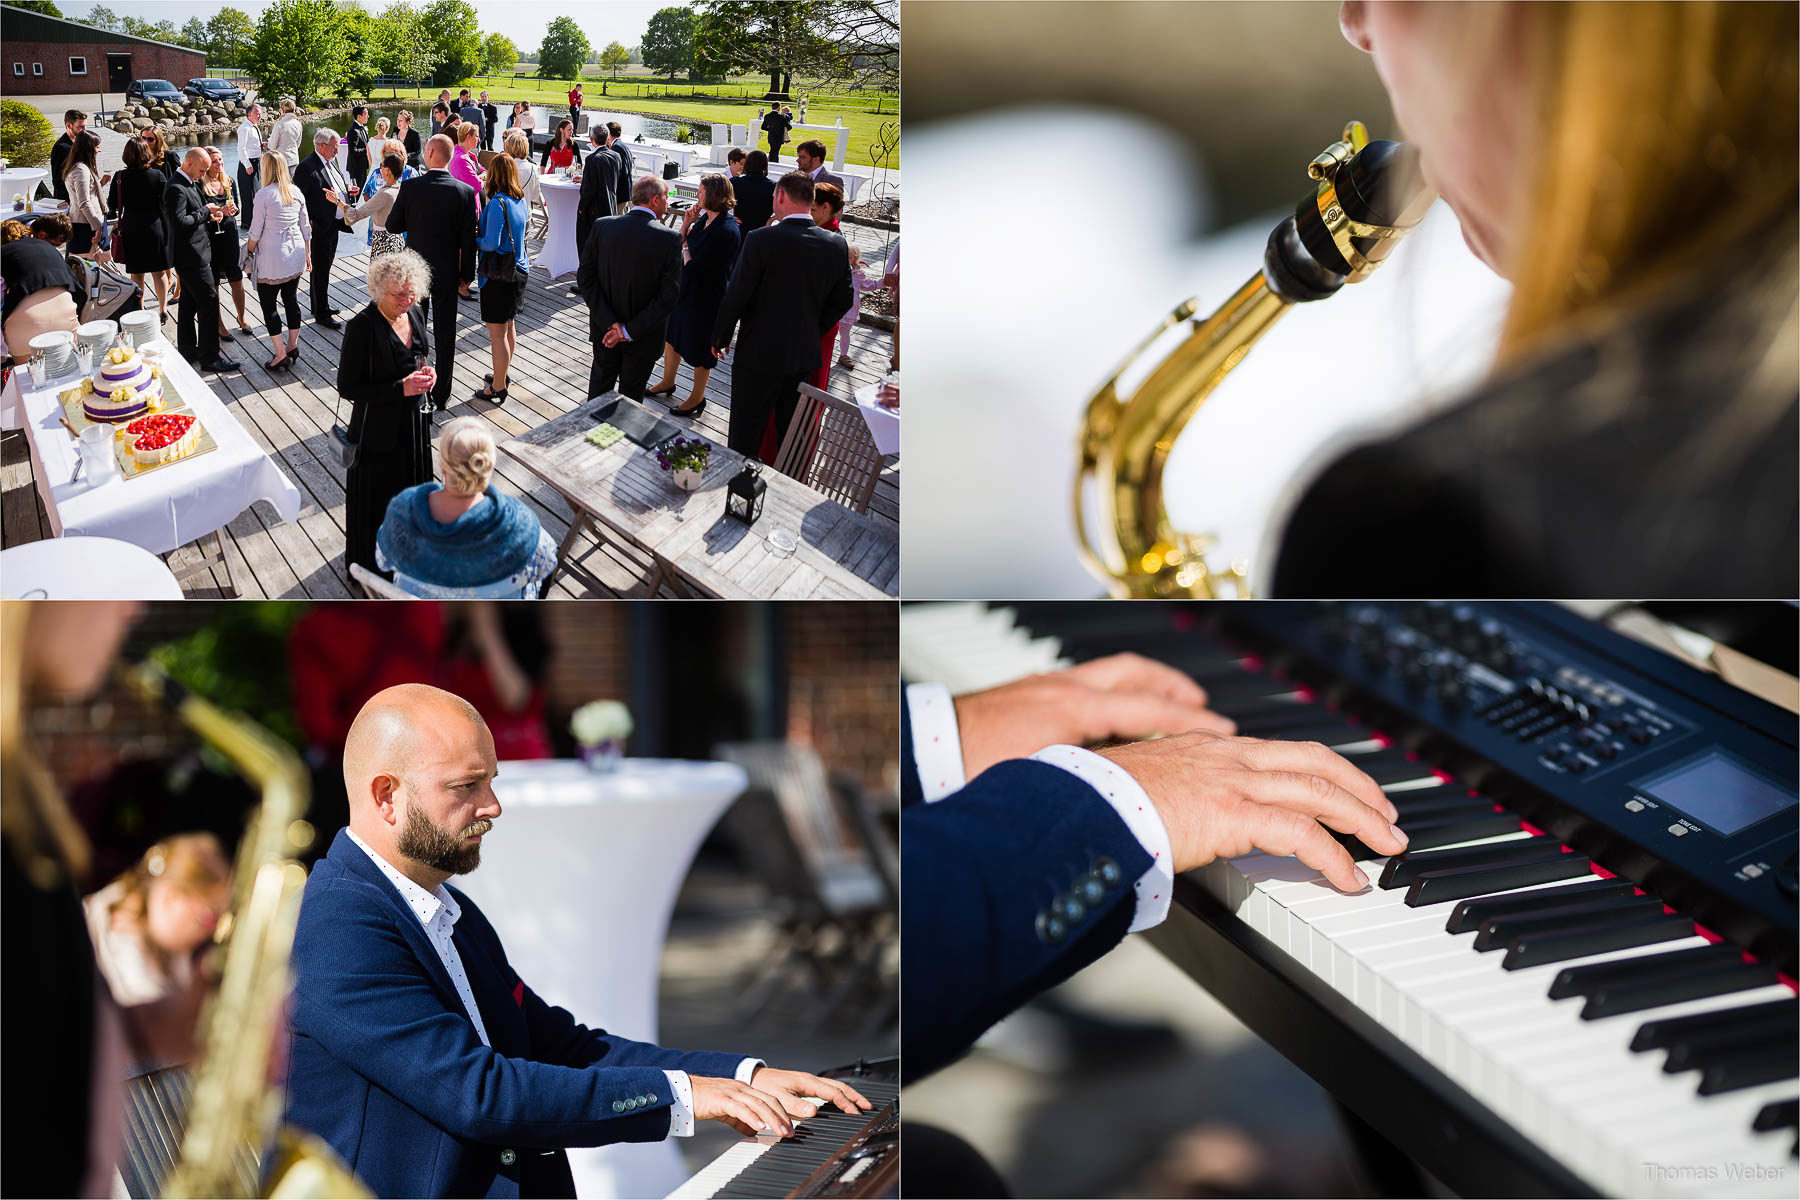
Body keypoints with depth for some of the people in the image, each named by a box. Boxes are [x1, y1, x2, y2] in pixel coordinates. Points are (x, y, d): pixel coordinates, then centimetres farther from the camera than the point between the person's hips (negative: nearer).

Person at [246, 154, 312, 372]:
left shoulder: (264, 195, -14)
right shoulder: (296, 192, 3)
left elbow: (256, 231, -11)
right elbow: (306, 227, 10)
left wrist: (250, 249, 6)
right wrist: (307, 253, 19)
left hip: (272, 258, -6)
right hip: (295, 255, 6)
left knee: (268, 304, 2)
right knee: (291, 299, 15)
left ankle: (281, 354, 1)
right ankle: (293, 346, 21)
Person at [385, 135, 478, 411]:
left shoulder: (410, 187, -13)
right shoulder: (465, 192, -12)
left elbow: (393, 225, -3)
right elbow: (468, 240, -8)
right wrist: (466, 277, 2)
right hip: (447, 273, 0)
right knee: (445, 336, 11)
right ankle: (441, 396, 17)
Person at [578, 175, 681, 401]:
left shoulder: (602, 227, -10)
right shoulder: (669, 239, -19)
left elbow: (585, 278, -11)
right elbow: (668, 296, -22)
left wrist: (610, 323, -13)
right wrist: (630, 331, -19)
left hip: (604, 331, 3)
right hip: (644, 338, -3)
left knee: (600, 384, 23)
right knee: (631, 391, 15)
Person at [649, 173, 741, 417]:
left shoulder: (726, 231, -28)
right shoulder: (705, 218, -2)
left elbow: (693, 267, -26)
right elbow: (681, 242, 5)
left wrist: (684, 246, -9)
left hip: (705, 297, -9)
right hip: (684, 288, 9)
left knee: (699, 350, 8)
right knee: (672, 335, 25)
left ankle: (697, 397, 27)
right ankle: (667, 382, 46)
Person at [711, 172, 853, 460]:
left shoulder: (761, 240, -18)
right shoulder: (837, 246, -4)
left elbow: (736, 296, -13)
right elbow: (842, 299, 6)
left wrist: (720, 338, 1)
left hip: (759, 353, -5)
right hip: (804, 354, 5)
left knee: (745, 435, 8)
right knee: (790, 430, 19)